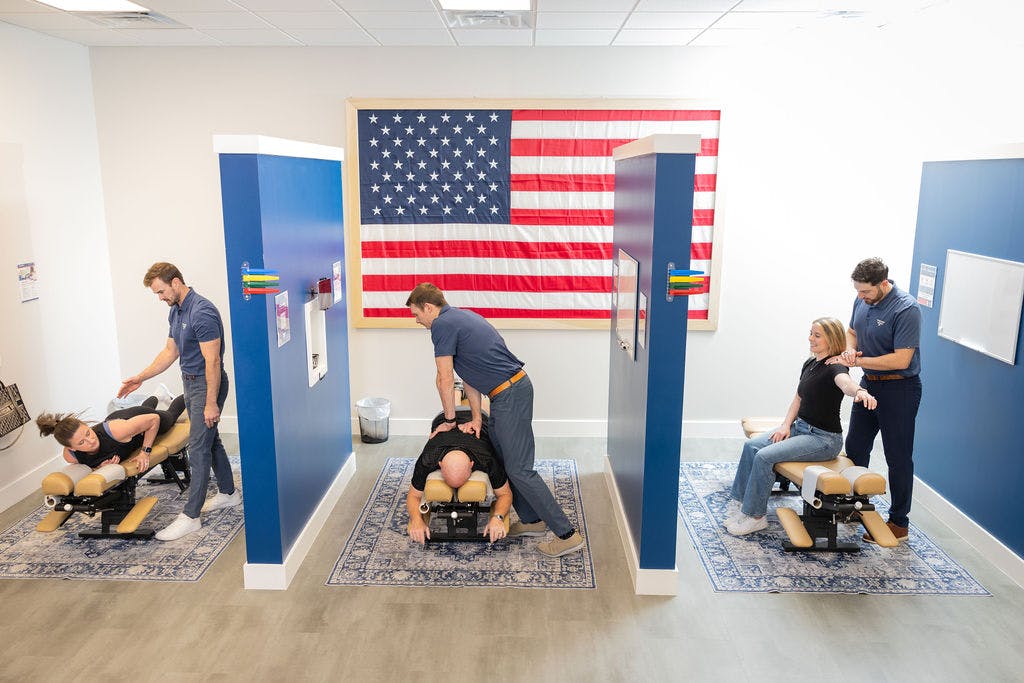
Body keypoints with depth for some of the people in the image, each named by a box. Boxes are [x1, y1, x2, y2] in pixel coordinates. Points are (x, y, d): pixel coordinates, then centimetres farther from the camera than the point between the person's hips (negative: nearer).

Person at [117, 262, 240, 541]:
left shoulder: (202, 312, -23)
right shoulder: (175, 312, 9)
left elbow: (212, 361, -24)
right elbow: (170, 352, 18)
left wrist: (211, 403, -23)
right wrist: (140, 378, 13)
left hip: (207, 384, -10)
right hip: (190, 382, 10)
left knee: (198, 447, -7)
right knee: (210, 440, 18)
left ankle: (191, 516, -3)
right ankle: (228, 493, 32)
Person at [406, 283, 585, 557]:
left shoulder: (442, 325, -10)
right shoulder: (461, 316, 19)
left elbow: (445, 380, -8)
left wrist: (449, 420, 5)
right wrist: (476, 417, 12)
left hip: (509, 395, -10)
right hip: (514, 388, 10)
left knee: (518, 468, -6)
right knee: (500, 459, 18)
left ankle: (566, 533, -2)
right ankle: (532, 520, 26)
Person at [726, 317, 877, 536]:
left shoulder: (835, 368, -18)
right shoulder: (809, 364, 9)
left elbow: (845, 382, -43)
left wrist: (860, 391, -66)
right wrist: (786, 425, 2)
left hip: (824, 438, -8)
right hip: (801, 427, 8)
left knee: (765, 456, -22)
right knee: (751, 445, -7)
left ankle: (755, 516, -9)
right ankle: (739, 502, 2)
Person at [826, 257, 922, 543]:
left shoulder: (906, 310, -23)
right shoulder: (862, 300, 0)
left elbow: (901, 360, -26)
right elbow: (852, 332, 15)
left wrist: (857, 361, -24)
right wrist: (850, 349, -7)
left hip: (899, 389, -8)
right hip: (869, 383, 8)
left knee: (898, 458, 2)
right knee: (855, 448, 16)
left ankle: (899, 523, 14)